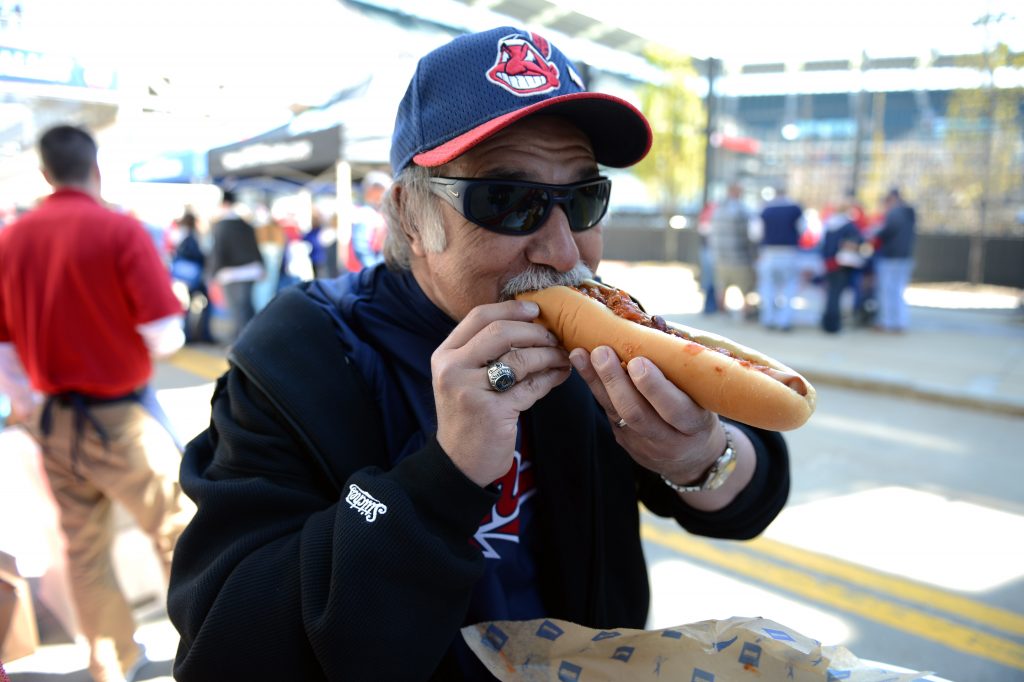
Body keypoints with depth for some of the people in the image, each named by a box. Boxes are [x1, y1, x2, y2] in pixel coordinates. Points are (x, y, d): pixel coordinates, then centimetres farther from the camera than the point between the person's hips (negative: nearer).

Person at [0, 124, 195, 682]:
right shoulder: (120, 230, -14)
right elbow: (166, 336, -19)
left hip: (51, 419, 6)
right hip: (118, 416, -6)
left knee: (83, 548, 18)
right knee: (177, 530, 9)